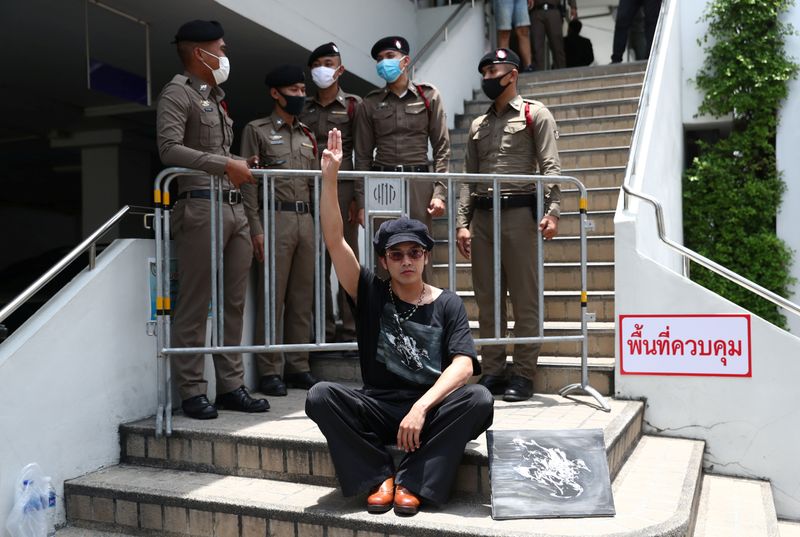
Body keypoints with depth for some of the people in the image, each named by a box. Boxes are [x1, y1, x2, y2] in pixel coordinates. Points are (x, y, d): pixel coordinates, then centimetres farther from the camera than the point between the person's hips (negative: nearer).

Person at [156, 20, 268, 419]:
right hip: (201, 207, -8)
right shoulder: (178, 92, -1)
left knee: (233, 303, 8)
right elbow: (169, 149, -15)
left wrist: (241, 167, 11)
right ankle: (192, 392, 4)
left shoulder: (216, 97, 24)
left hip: (234, 208, 8)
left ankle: (230, 386, 16)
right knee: (194, 306, -4)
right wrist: (225, 164, -17)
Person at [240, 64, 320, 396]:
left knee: (303, 297, 6)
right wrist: (256, 229, -12)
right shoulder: (257, 130, 4)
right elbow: (248, 183, -4)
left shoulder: (307, 136, 20)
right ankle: (269, 371, 2)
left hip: (305, 220, 6)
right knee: (272, 297, -5)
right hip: (275, 219, -5)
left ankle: (298, 367, 14)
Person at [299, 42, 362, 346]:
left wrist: (358, 197, -7)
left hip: (342, 188, -3)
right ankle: (324, 329, 10)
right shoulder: (303, 109, 15)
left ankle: (350, 329, 5)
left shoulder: (353, 105, 6)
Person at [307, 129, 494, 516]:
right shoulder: (371, 295, 3)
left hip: (432, 408, 0)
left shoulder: (448, 305, 2)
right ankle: (380, 476, -11)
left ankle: (412, 480, -17)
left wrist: (421, 408, -26)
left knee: (479, 398, -29)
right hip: (377, 408, 1)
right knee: (320, 396, -25)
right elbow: (334, 241, -7)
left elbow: (463, 366, -11)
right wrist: (329, 178, -15)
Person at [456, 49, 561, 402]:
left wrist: (552, 211, -18)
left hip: (519, 212, -5)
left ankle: (523, 375, 2)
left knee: (524, 299, -4)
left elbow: (550, 167, -4)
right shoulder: (478, 125, 21)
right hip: (482, 215, 5)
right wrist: (463, 223, 6)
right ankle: (491, 372, 13)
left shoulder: (535, 114, 7)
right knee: (487, 300, 5)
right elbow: (468, 178, 16)